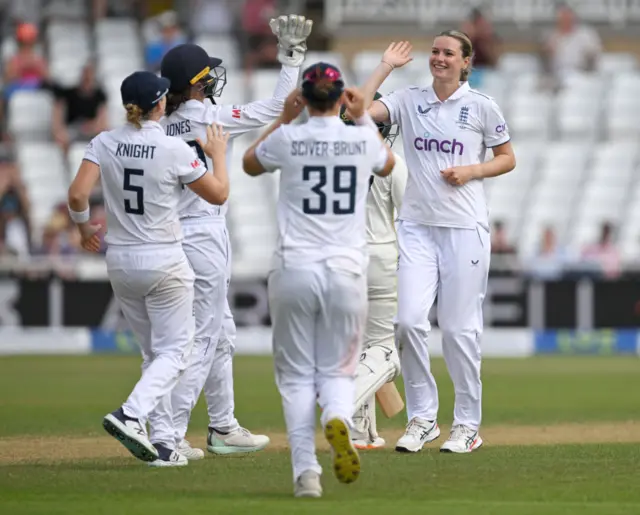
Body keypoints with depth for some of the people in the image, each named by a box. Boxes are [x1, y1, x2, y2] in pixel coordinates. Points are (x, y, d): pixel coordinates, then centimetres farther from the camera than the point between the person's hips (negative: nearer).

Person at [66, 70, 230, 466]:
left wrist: (85, 227, 7)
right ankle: (131, 414, -25)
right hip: (164, 261, -5)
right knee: (174, 351, 0)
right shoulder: (175, 150, -13)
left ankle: (163, 444, 12)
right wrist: (218, 154, 14)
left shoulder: (104, 144, -3)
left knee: (154, 352, 16)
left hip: (120, 261, 5)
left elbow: (78, 194, -12)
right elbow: (219, 194, -3)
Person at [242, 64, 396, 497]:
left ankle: (306, 471, -4)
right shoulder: (363, 139, 1)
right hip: (347, 271, 1)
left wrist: (284, 120, 19)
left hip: (294, 271, -1)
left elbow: (250, 164, 20)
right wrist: (364, 119, 25)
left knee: (296, 375, 9)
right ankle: (338, 418, -23)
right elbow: (387, 165, 26)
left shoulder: (288, 139, -3)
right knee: (338, 371, 13)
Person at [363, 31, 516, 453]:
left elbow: (508, 159, 9)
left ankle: (468, 424, 10)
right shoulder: (408, 101, 7)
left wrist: (471, 171, -8)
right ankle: (422, 417, 3)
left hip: (465, 228, -2)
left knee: (459, 327, -1)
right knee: (410, 319, -9)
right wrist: (387, 66, 0)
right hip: (417, 225, 2)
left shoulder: (481, 106, 2)